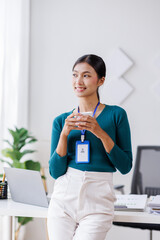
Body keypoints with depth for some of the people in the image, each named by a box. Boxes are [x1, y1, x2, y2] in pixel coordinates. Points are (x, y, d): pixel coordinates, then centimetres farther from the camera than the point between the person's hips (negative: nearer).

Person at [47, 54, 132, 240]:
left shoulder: (116, 115, 1)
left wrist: (101, 133, -13)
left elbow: (125, 167, -2)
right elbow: (55, 171, 3)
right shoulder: (61, 121, 7)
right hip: (63, 198, 3)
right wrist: (64, 134, -10)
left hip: (97, 203, -2)